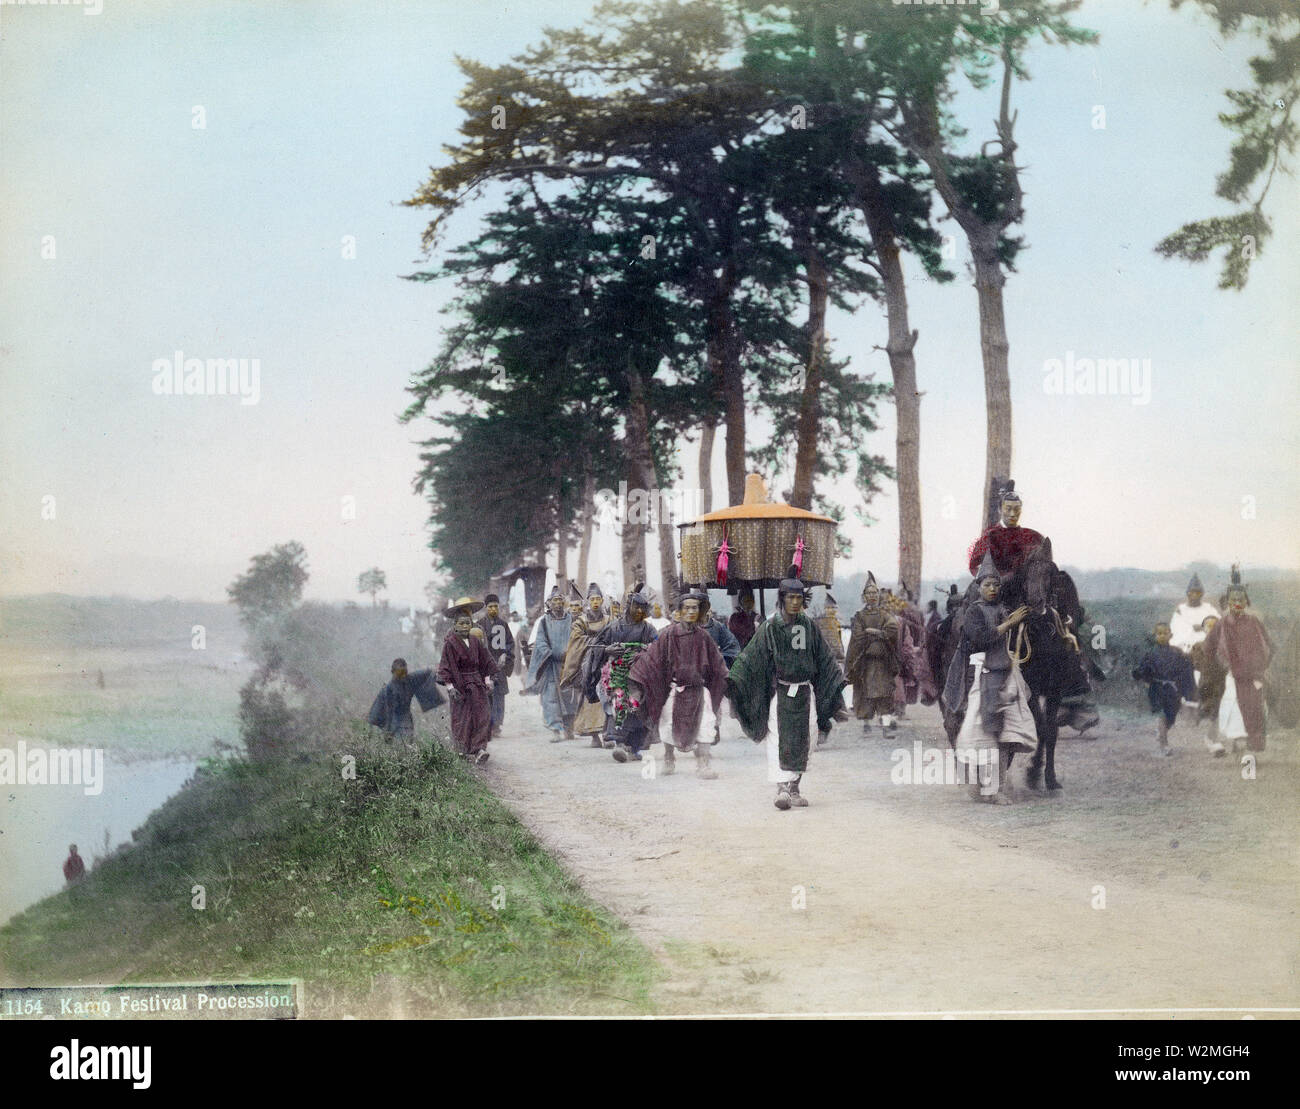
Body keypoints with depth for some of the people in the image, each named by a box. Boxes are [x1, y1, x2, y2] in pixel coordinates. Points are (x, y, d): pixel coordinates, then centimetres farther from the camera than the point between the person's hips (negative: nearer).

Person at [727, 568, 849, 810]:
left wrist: (838, 681, 5)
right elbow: (751, 658, -7)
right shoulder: (769, 628, -3)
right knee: (778, 742, -11)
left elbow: (824, 659, 11)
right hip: (779, 692, -3)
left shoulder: (809, 626, 6)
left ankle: (794, 789, 17)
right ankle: (782, 789, -13)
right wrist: (732, 679, -17)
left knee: (801, 742, 6)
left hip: (803, 693, 3)